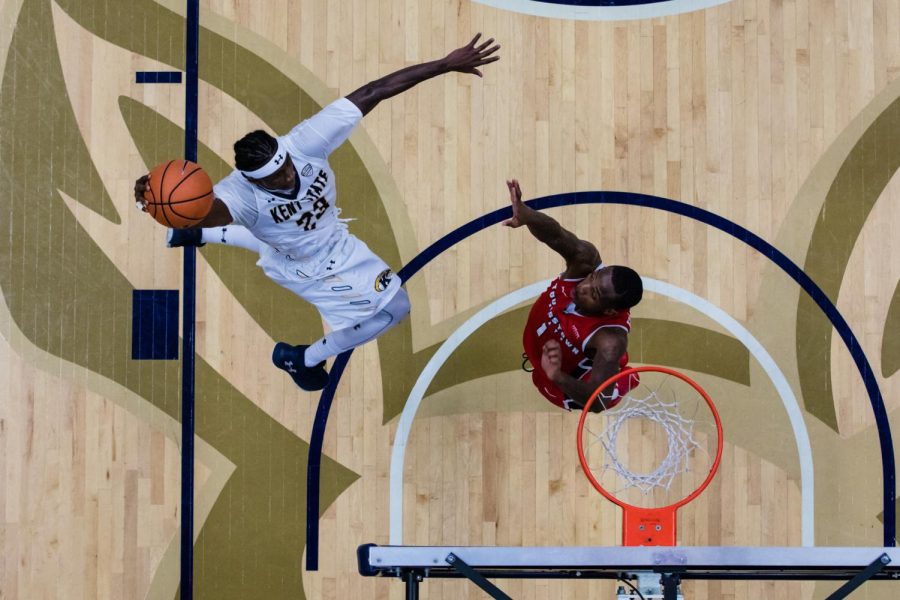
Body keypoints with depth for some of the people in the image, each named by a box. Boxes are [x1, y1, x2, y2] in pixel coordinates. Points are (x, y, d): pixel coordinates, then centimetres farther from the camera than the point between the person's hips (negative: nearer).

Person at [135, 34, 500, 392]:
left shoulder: (305, 142, -37)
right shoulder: (242, 193, -44)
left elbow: (373, 92, -37)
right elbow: (208, 210, -68)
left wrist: (445, 64, -39)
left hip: (330, 238, 6)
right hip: (309, 267, -6)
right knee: (394, 307, -3)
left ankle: (193, 238, 62)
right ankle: (302, 359, 18)